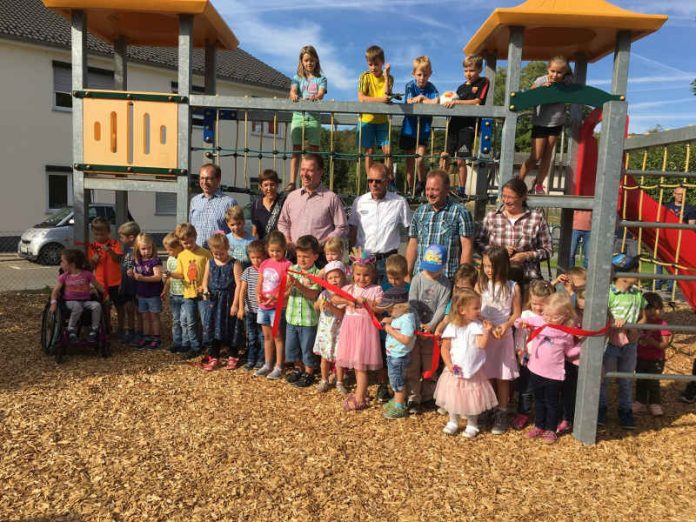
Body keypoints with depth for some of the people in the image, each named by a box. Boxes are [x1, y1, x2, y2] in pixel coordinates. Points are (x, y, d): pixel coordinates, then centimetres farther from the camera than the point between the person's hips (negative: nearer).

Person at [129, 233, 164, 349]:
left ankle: (156, 338, 16)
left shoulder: (155, 260, -15)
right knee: (145, 317, 15)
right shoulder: (137, 261, 5)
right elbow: (136, 276, 15)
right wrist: (132, 274, -7)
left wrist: (143, 278, -33)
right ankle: (146, 337, 26)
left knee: (154, 316, 5)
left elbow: (158, 277, -24)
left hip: (154, 294, -6)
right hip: (141, 294, 6)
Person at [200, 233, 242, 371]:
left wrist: (235, 304, -15)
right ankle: (214, 358, 22)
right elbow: (205, 280, 15)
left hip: (229, 301, -4)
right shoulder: (210, 263, 5)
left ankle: (233, 357, 22)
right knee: (214, 329, 9)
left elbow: (238, 284, -12)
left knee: (231, 329, 6)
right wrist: (205, 290, -8)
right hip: (214, 301, 4)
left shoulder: (234, 264, -9)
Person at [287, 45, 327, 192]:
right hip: (298, 116, 1)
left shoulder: (320, 79, 11)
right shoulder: (297, 78, 13)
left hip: (314, 118, 0)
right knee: (296, 148, -4)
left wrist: (315, 97, -33)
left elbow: (321, 92, -8)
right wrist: (294, 96, -31)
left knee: (314, 150, -1)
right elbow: (293, 91, -5)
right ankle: (292, 182, -8)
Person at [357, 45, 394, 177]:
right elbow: (361, 98, -14)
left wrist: (386, 76, -15)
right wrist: (380, 99, -23)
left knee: (387, 150, -6)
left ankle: (389, 180, 4)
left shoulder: (388, 78, 3)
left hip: (382, 120, 1)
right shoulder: (365, 77, -1)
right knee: (369, 151, 0)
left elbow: (386, 96, -13)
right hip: (367, 118, -1)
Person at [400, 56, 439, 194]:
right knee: (410, 160, 6)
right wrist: (425, 100, -12)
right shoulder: (410, 86, -1)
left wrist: (420, 98, -15)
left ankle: (422, 182, 8)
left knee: (419, 158, -16)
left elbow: (436, 101, -20)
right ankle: (410, 188, 19)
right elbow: (410, 102, -17)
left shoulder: (431, 88, -1)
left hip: (424, 130, 0)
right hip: (409, 128, 1)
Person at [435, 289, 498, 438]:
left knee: (472, 399, 9)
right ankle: (453, 422, 33)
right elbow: (445, 348, -4)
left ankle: (472, 425, 29)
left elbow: (482, 345, -19)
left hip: (473, 370, -1)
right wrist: (449, 365, -13)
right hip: (455, 370, 1)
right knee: (453, 396, 14)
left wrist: (487, 331, -31)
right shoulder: (452, 327, -7)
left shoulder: (477, 325, -8)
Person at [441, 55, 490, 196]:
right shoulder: (461, 87, 21)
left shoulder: (483, 82, 3)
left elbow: (477, 102, -10)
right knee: (445, 156, 1)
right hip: (454, 123, 6)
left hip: (468, 125, -6)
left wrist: (456, 102, -16)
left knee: (460, 160, -6)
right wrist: (449, 102, 1)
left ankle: (461, 190, 5)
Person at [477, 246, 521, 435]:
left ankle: (501, 413, 18)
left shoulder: (513, 287, -3)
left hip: (504, 336, -1)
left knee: (502, 377, 5)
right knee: (483, 375, 5)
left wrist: (505, 325, -16)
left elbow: (517, 313, 1)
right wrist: (489, 327, -17)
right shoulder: (481, 284, -1)